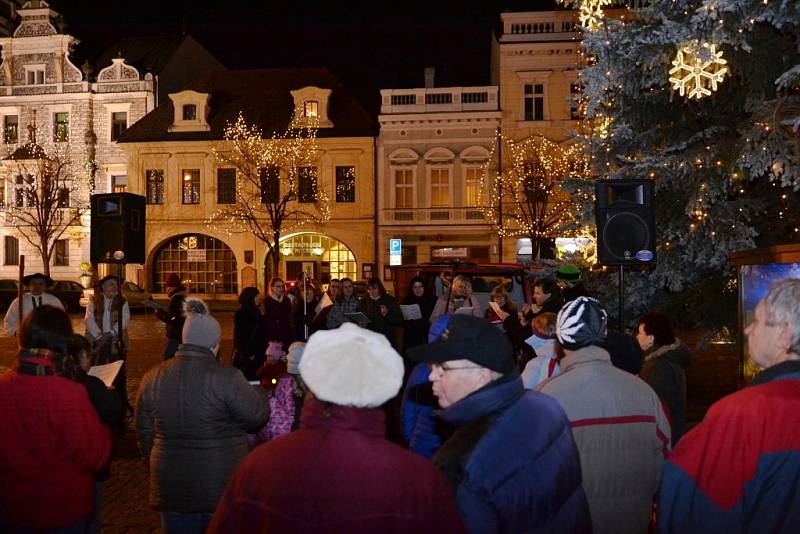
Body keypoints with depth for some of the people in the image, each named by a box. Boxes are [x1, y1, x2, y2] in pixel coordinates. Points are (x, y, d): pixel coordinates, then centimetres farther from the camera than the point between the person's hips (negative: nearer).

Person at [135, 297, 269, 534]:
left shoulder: (152, 377, -2)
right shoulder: (226, 377, -19)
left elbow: (144, 432, 8)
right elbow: (258, 415, -9)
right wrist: (259, 391, 12)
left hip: (171, 488, 4)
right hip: (222, 487, -4)